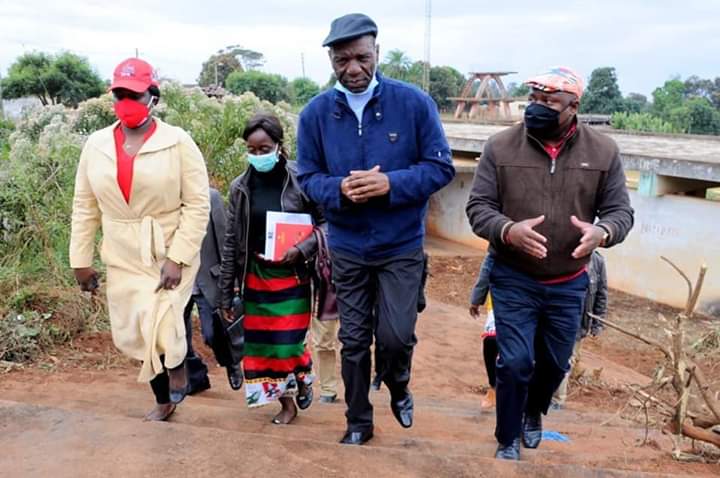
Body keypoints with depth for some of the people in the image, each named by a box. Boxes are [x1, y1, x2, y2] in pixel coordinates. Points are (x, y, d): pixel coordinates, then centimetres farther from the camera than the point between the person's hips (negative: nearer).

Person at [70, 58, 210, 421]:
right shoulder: (96, 145, 3)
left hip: (171, 255, -4)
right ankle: (164, 400, 35)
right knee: (135, 334, 12)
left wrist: (178, 258, -18)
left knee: (159, 329, -15)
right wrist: (81, 260, 6)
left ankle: (178, 365, 21)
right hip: (124, 259, 5)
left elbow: (198, 204, -12)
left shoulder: (178, 142, -10)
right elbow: (84, 207, 8)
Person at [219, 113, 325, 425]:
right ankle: (287, 402, 25)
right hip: (255, 278, 3)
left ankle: (303, 376, 32)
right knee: (260, 344, 6)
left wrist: (301, 250, -21)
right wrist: (225, 293, 3)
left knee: (288, 342, -2)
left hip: (291, 277, -3)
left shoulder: (299, 181, -9)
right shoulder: (240, 188, 0)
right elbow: (231, 242, 3)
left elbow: (324, 224, -3)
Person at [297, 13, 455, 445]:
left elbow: (441, 167, -8)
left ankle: (399, 389, 35)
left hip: (402, 247, -2)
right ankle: (358, 422, 32)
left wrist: (391, 183, -24)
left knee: (396, 336, -2)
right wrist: (340, 189, -22)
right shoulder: (316, 113, -4)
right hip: (347, 248, 2)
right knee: (354, 340, 11)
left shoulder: (414, 102, -10)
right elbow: (308, 176, 1)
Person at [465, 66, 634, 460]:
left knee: (555, 363, 19)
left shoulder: (602, 151, -6)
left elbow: (620, 210, -1)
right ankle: (508, 440, 22)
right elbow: (477, 206, -10)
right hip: (513, 281, -2)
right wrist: (508, 230, -31)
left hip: (568, 285, 3)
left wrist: (601, 232, -25)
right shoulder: (500, 147, -10)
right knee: (515, 363, -3)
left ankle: (533, 413, 50)